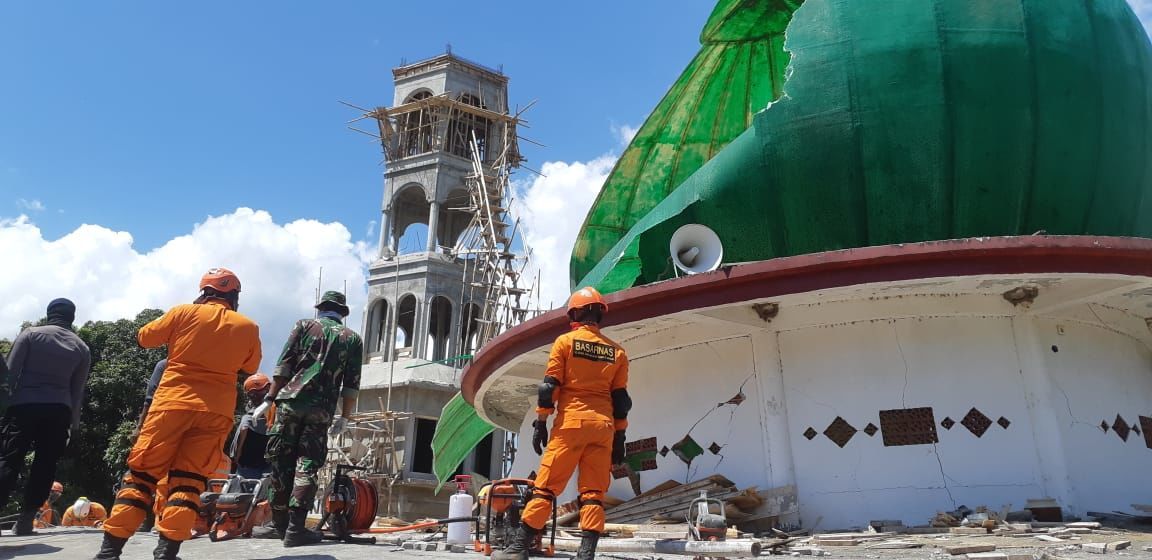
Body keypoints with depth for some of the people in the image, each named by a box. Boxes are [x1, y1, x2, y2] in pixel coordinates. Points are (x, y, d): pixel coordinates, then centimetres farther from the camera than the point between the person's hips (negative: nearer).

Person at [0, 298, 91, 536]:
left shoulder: (31, 334, 4)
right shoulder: (81, 347, 10)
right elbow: (77, 390, 11)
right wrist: (73, 423, 16)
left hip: (24, 405, -2)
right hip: (58, 410, 2)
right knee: (45, 464, 8)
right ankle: (26, 518, 7)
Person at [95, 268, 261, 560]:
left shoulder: (184, 312, 0)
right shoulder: (248, 327, 4)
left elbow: (144, 337, 14)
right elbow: (248, 369, 17)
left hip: (173, 403, -1)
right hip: (216, 411, 1)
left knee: (142, 473, 7)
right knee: (189, 479, 5)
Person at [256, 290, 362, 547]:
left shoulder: (304, 325, 10)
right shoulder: (352, 338, 11)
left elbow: (283, 365, 2)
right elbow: (352, 384, 6)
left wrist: (270, 398, 5)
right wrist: (344, 417, 10)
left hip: (290, 402, 0)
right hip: (321, 410, 0)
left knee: (281, 463, 9)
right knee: (307, 466, 0)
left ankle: (280, 523, 16)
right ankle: (295, 528, -5)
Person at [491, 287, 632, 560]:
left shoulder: (565, 341, 3)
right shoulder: (616, 351, 13)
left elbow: (550, 386, -2)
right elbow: (620, 398, 10)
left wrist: (540, 422, 2)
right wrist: (619, 437, 13)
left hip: (571, 422, -3)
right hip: (603, 426, 3)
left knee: (546, 485, 0)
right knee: (593, 492, 4)